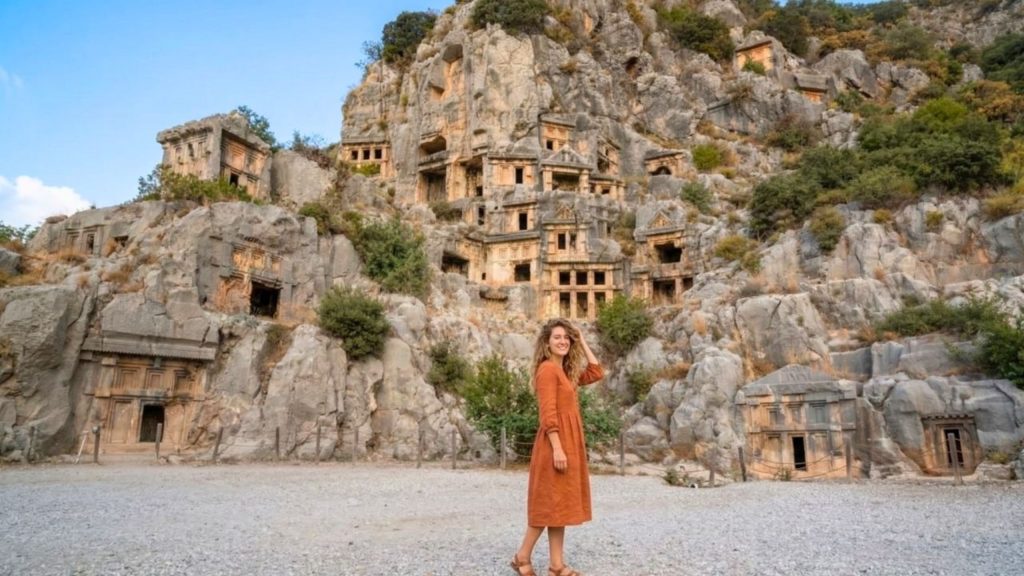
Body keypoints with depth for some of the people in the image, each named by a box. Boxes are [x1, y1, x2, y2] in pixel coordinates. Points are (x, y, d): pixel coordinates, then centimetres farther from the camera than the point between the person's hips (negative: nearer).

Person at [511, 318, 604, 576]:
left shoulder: (566, 371, 15)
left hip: (568, 442, 9)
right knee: (551, 502, -2)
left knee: (560, 502, 10)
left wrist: (582, 342, 15)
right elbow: (548, 414, -18)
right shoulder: (547, 368, -13)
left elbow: (596, 373, 15)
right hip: (555, 443, -9)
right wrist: (557, 448, -23)